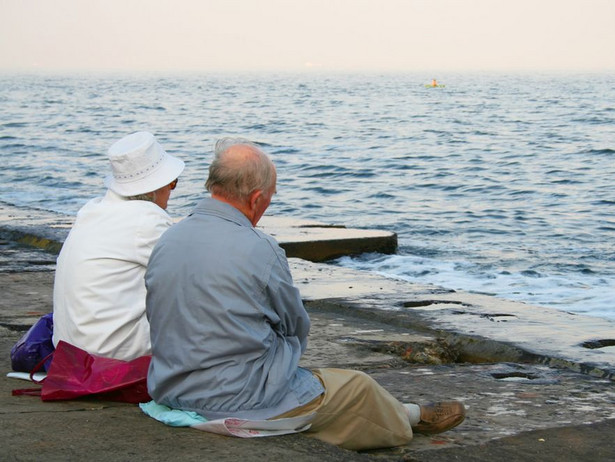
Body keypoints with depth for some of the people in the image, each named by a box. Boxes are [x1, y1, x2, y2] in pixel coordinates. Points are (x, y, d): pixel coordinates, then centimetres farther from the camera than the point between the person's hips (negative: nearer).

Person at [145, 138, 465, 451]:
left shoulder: (166, 241, -1)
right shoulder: (259, 250, -21)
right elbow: (297, 326, -4)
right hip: (242, 403, -8)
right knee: (358, 388, 16)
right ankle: (410, 418, 47)